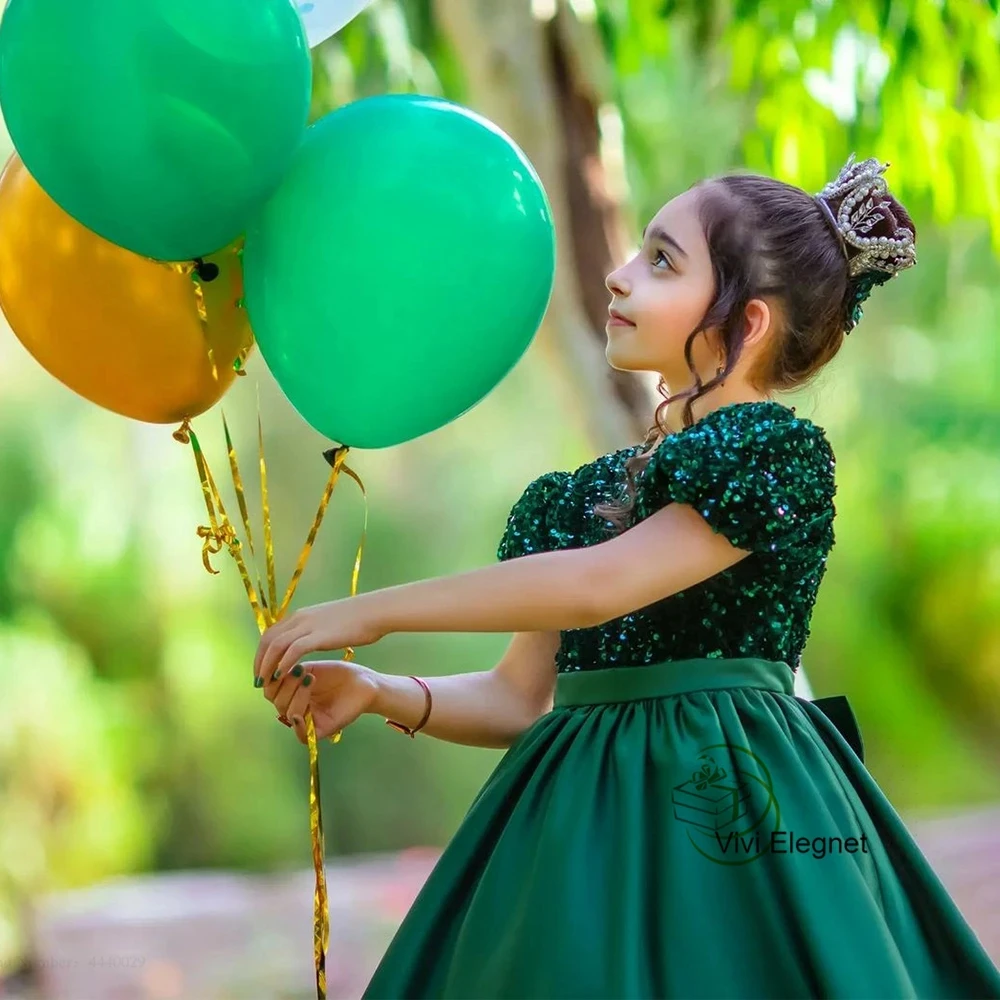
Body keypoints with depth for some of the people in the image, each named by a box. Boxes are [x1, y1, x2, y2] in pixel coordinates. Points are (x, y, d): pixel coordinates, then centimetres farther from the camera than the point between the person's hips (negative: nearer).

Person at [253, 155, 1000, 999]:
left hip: (721, 810, -6)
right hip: (589, 831, 6)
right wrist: (384, 695, -4)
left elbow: (599, 586, -20)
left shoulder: (778, 455, -8)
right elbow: (518, 698, 14)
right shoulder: (587, 495, 14)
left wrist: (375, 611, -15)